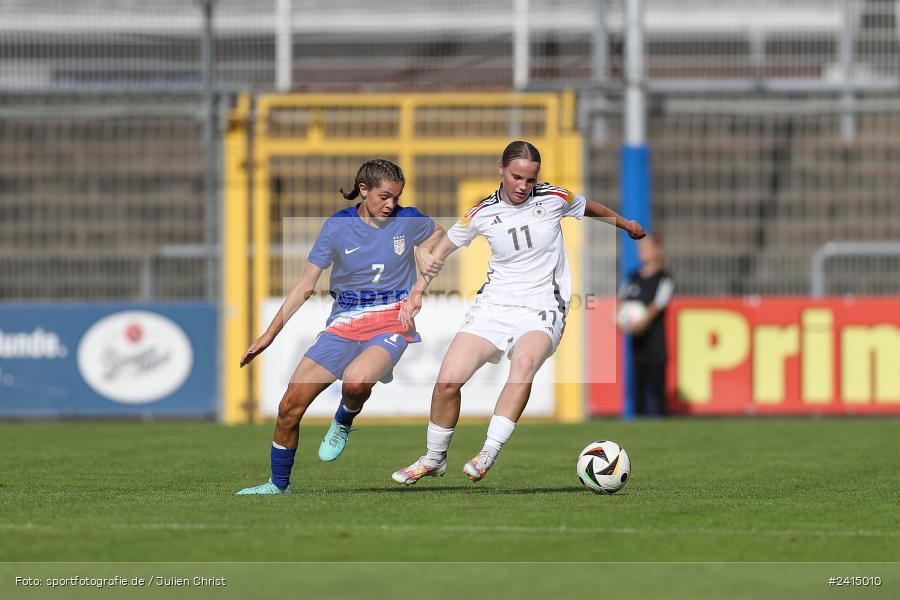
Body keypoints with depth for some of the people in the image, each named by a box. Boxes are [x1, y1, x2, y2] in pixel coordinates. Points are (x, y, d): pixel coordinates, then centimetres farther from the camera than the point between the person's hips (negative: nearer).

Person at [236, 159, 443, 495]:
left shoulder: (409, 221, -3)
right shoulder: (338, 227, -4)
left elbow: (438, 236, 20)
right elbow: (305, 287, 1)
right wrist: (269, 335, -3)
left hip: (391, 324, -2)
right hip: (344, 324, 2)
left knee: (356, 380, -35)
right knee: (290, 406, -5)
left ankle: (343, 423, 0)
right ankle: (278, 485, 15)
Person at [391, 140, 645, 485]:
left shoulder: (554, 198, -1)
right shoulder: (483, 214, 0)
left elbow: (589, 208, 22)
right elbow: (443, 248, 16)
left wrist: (625, 224, 37)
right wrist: (417, 292, 10)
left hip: (542, 311, -2)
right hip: (493, 307, 2)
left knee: (525, 362, -36)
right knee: (448, 380, -14)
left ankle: (488, 456, -38)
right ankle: (434, 459, 11)